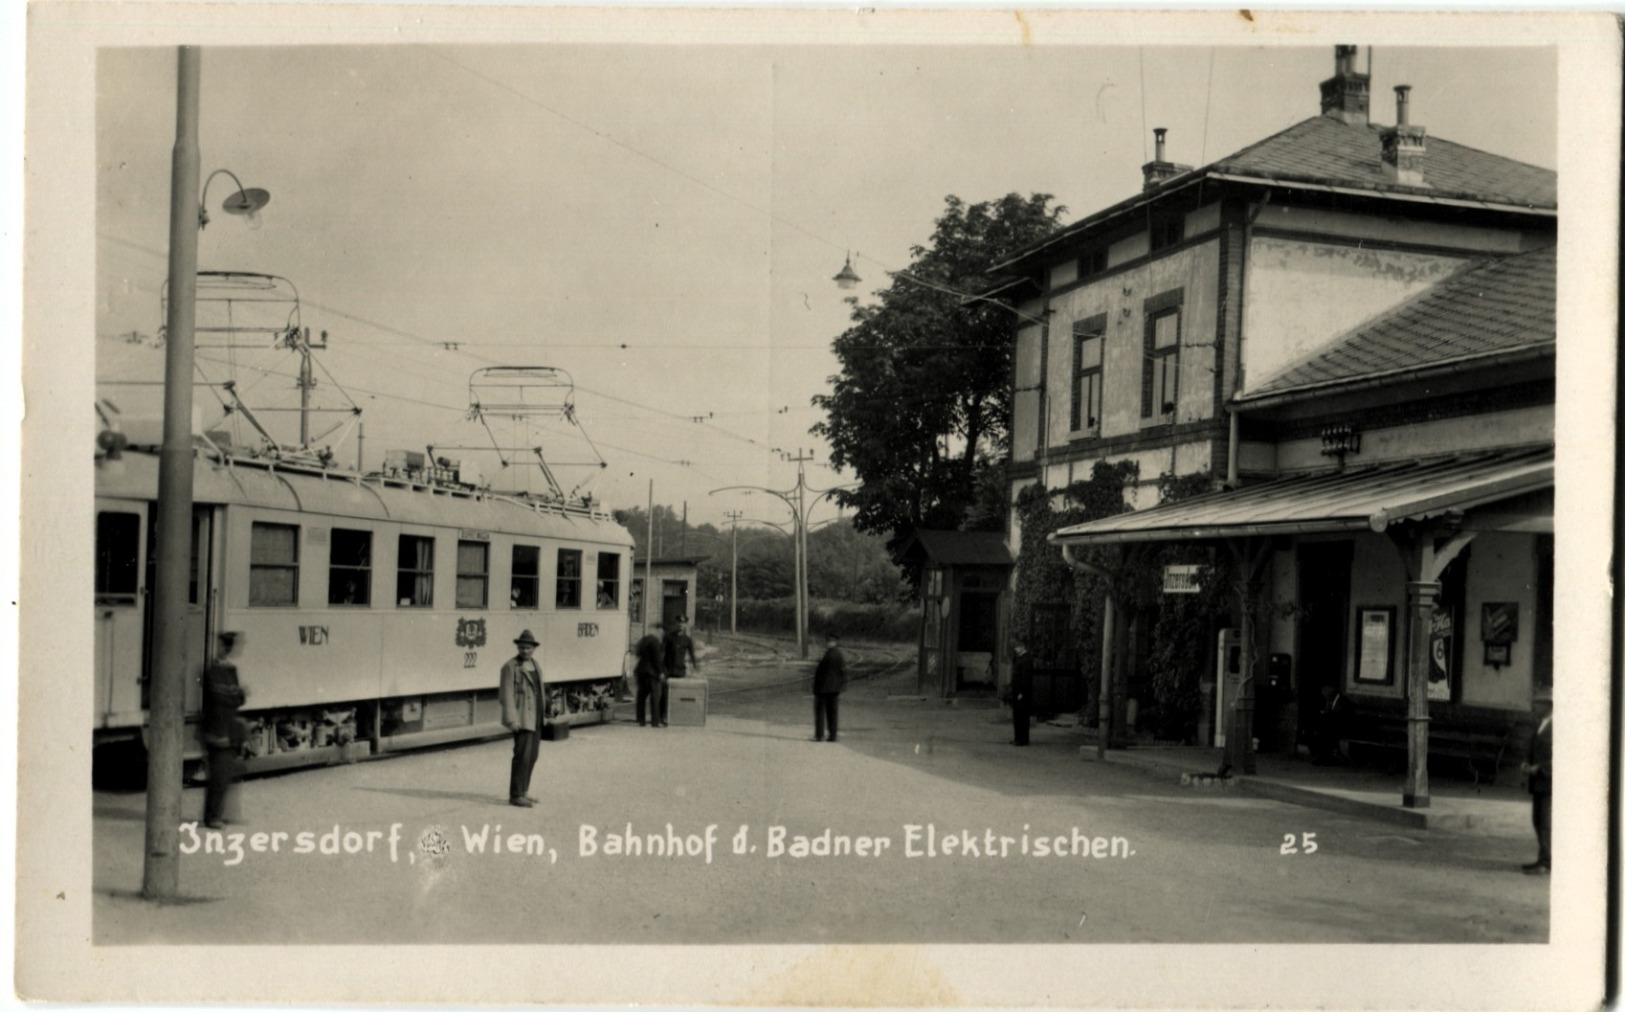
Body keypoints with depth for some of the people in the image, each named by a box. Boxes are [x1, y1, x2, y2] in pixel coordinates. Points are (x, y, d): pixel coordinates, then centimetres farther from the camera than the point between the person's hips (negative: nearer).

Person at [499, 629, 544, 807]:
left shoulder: (534, 665, 12)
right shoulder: (510, 667, -12)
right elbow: (506, 695, -16)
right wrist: (511, 720, -22)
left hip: (535, 718, 8)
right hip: (521, 719, -8)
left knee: (531, 756, 11)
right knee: (522, 756, -11)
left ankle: (522, 792, 19)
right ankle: (515, 796, -6)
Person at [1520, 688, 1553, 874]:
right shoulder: (1538, 726, 15)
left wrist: (1539, 768, -19)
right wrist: (1527, 763, 6)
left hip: (1550, 782, -9)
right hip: (1537, 783, 9)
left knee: (1547, 823, -8)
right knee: (1538, 820, 13)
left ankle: (1547, 863, -5)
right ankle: (1544, 859, 21)